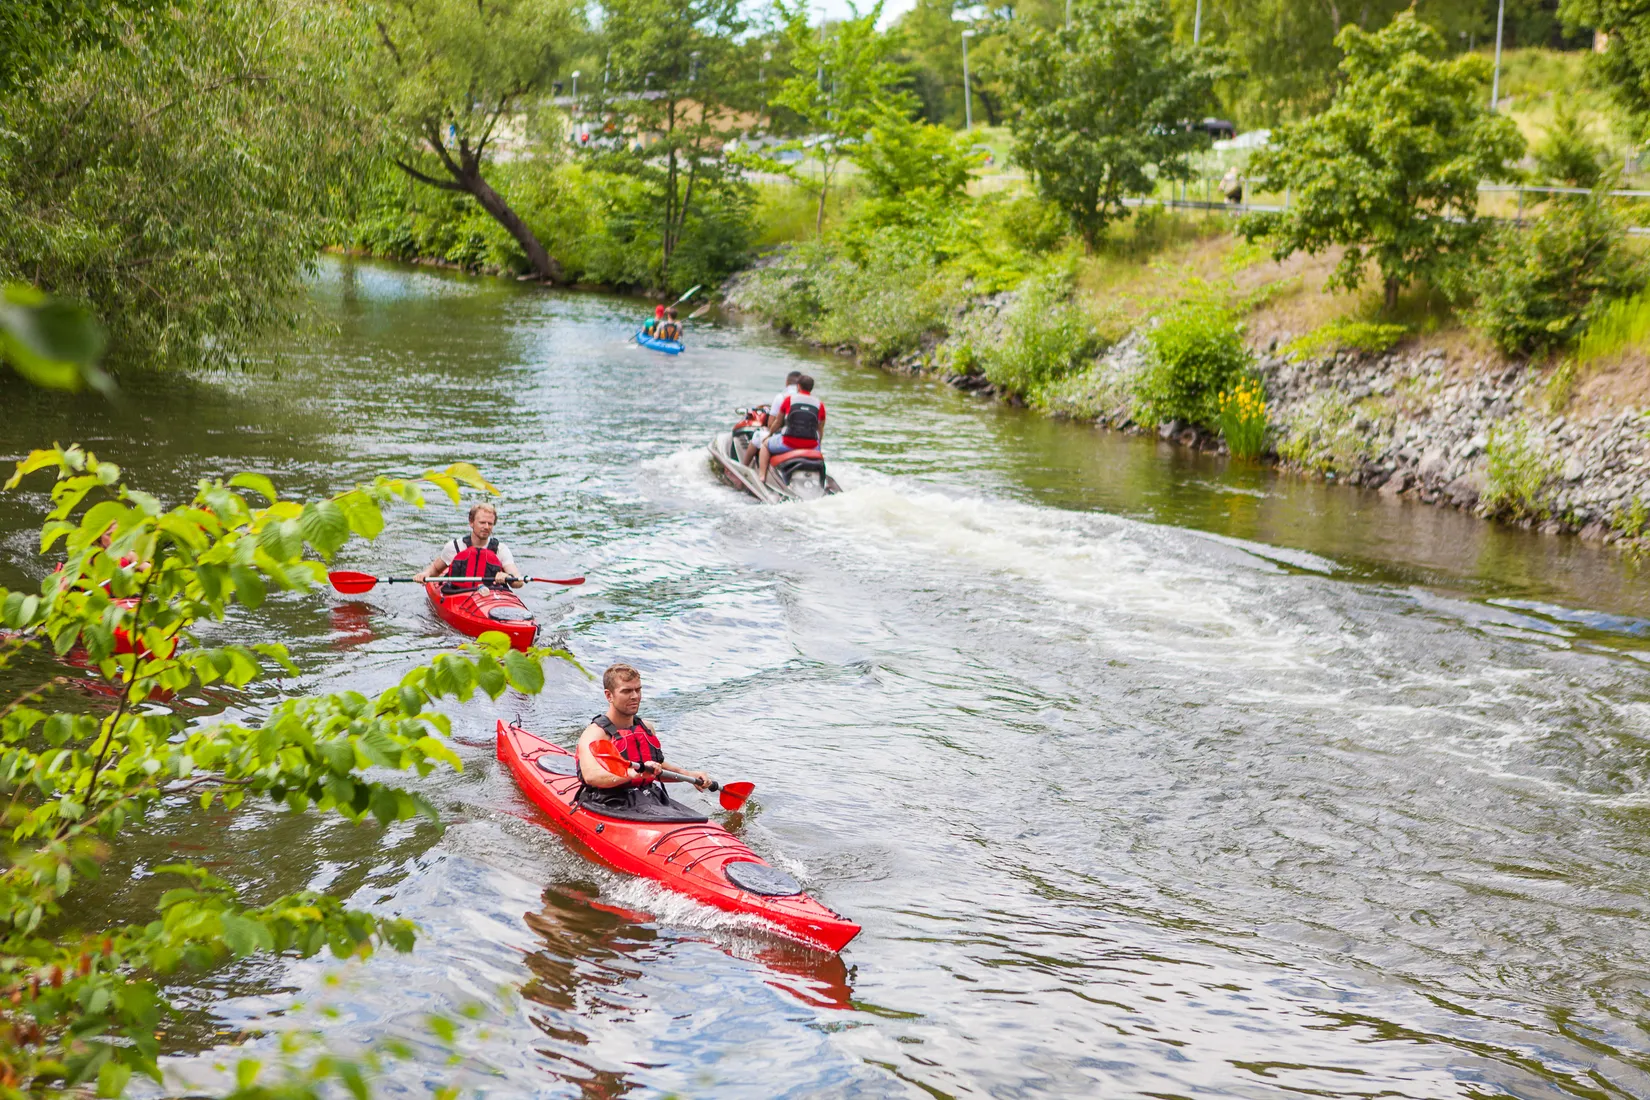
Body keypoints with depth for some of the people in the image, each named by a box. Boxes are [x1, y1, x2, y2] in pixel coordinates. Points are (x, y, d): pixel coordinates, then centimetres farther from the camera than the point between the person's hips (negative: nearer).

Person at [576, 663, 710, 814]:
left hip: (653, 801, 7)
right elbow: (591, 776, -27)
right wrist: (635, 773, -40)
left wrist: (689, 775, 17)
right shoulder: (595, 733, -7)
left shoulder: (646, 728, 17)